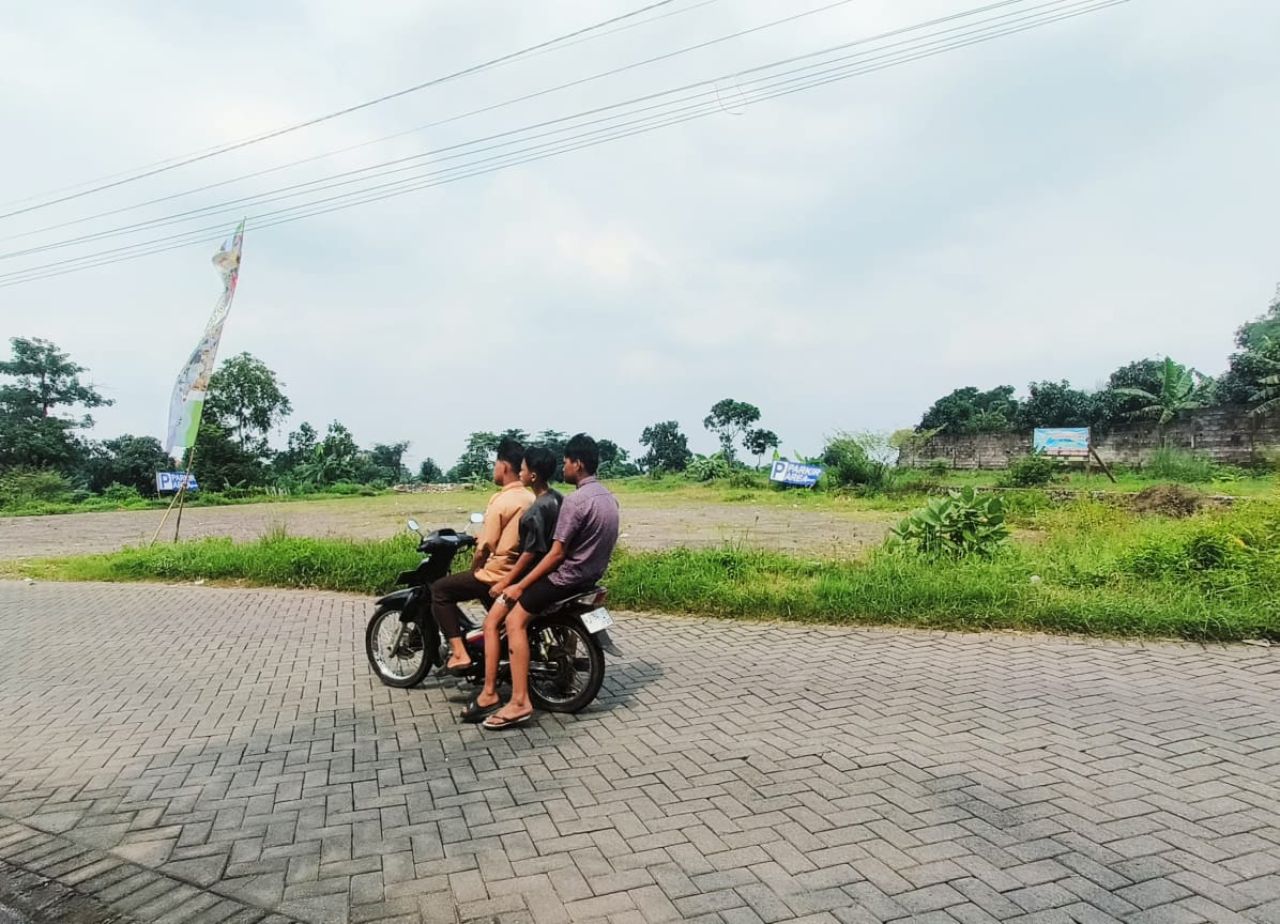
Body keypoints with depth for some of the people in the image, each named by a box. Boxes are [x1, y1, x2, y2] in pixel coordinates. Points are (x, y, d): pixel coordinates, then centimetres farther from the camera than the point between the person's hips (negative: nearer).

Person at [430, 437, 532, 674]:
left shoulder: (501, 500, -17)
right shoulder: (531, 498, 7)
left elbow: (485, 546, -15)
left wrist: (473, 570, 2)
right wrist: (484, 537, 21)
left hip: (499, 576, -8)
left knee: (440, 590, 3)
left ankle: (459, 653, -5)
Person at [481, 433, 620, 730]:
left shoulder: (575, 501, -20)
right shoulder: (608, 497, 8)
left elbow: (558, 553, -21)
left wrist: (519, 586, -14)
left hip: (569, 576, -10)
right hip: (592, 574, 10)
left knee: (515, 620, -13)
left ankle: (520, 702, -20)